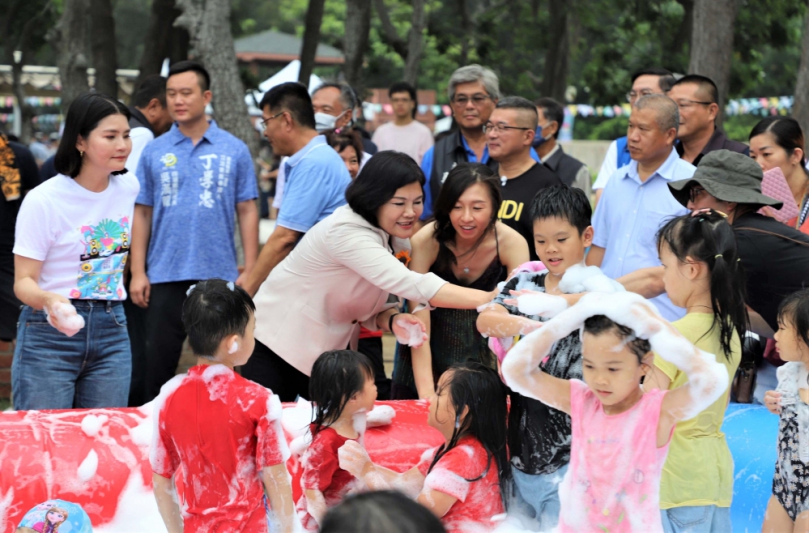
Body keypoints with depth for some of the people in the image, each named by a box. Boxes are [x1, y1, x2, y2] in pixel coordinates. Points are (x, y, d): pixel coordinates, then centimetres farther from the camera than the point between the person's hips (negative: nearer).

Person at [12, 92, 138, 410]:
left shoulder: (130, 188, 5)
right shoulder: (43, 201, -12)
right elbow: (23, 281, -12)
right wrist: (50, 300, -33)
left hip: (112, 331, 5)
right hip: (50, 334, -5)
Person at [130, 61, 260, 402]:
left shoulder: (234, 150, 2)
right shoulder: (155, 152, 6)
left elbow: (247, 211, 3)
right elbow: (142, 213, 6)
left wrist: (250, 270, -4)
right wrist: (138, 272, -1)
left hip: (219, 275, -1)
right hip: (165, 276, 1)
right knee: (158, 364, 6)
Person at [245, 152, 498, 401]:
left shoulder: (398, 244, 1)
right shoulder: (345, 232, -28)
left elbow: (373, 309, 4)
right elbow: (410, 284, -38)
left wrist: (393, 321, -21)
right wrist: (489, 299, -45)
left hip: (331, 352, 7)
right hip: (275, 349, -7)